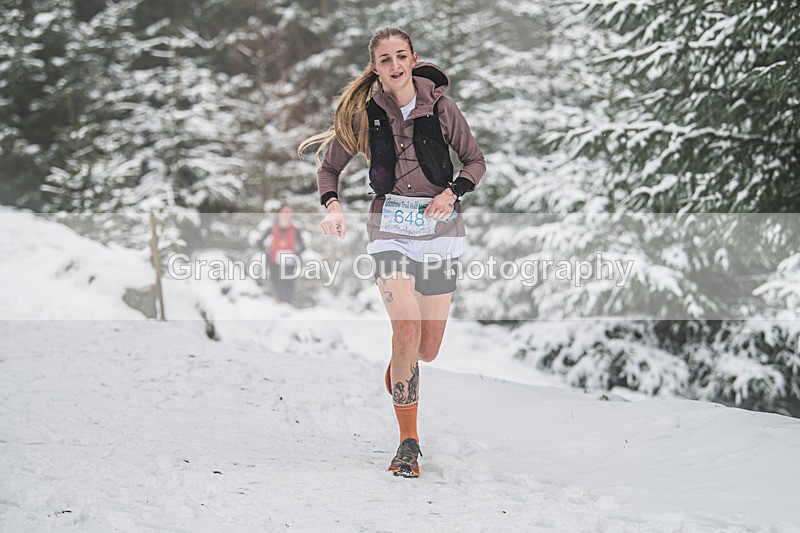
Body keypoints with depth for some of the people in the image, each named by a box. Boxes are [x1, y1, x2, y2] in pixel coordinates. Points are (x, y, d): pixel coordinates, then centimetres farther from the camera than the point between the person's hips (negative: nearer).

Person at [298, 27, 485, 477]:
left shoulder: (441, 108, -2)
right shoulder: (363, 113, 0)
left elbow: (475, 160, 10)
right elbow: (330, 166, 12)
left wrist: (453, 192, -9)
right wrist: (333, 205, -7)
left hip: (440, 225, 1)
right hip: (391, 225, -1)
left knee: (428, 349, 4)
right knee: (407, 328, -20)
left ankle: (396, 375, 44)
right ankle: (409, 443, -11)